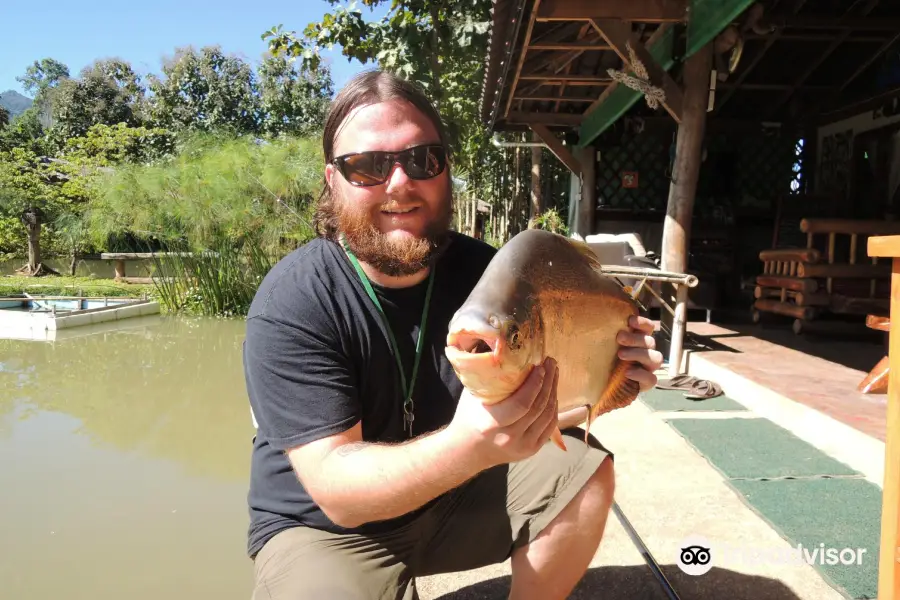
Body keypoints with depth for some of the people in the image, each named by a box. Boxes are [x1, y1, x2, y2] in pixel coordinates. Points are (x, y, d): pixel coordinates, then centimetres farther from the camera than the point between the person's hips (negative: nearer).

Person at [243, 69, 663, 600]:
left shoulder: (482, 269, -10)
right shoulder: (291, 304, -24)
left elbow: (534, 411, -1)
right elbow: (337, 489, -28)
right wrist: (471, 446, -45)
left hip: (454, 494, 5)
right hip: (323, 527, -4)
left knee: (583, 470, -10)